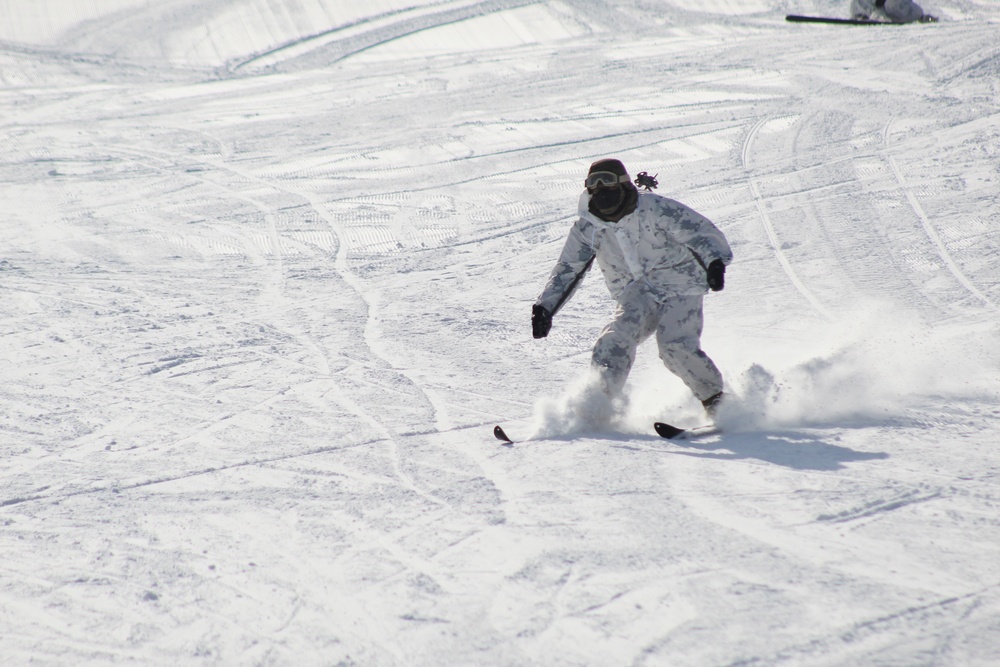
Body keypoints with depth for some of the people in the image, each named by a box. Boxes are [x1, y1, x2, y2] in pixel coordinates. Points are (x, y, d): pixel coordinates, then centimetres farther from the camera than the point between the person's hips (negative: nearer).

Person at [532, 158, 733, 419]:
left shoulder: (655, 209, -14)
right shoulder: (587, 227, 0)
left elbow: (701, 231, -15)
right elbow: (567, 270, 8)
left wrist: (714, 262, -35)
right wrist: (545, 307, -4)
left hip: (679, 288, -4)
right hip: (637, 297, 4)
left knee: (675, 347, -24)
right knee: (613, 344, -21)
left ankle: (716, 400, -7)